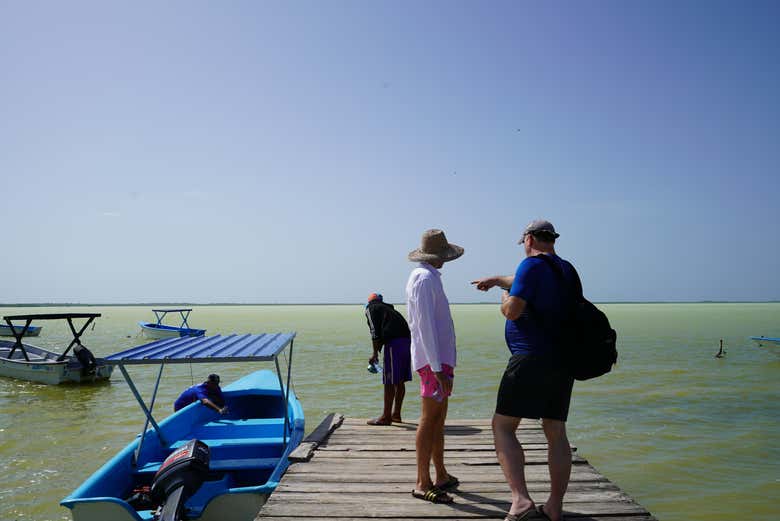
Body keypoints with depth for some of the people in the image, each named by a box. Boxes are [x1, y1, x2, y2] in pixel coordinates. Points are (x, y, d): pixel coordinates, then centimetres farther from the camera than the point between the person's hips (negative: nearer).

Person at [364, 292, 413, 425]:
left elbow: (375, 332, -2)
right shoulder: (389, 308, 32)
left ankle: (386, 417, 1)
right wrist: (378, 352, 36)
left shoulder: (371, 308, 11)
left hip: (394, 342, -8)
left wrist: (375, 354, -1)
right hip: (407, 339, 8)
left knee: (389, 382, -3)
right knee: (400, 381, 14)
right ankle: (396, 414, 23)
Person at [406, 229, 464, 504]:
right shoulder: (425, 279, -14)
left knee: (439, 419, 14)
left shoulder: (426, 277, 17)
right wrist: (438, 369, -24)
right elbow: (426, 326, -21)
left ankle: (441, 476, 24)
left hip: (440, 359, 10)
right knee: (430, 418, -7)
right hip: (434, 360, -10)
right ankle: (423, 484, -1)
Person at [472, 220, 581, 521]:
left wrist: (504, 298, 7)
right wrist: (497, 279, 48)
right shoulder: (568, 270, 17)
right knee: (556, 433, 11)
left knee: (502, 427, -3)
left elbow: (512, 311, -15)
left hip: (531, 359, -8)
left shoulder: (532, 265, -9)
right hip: (563, 361, 8)